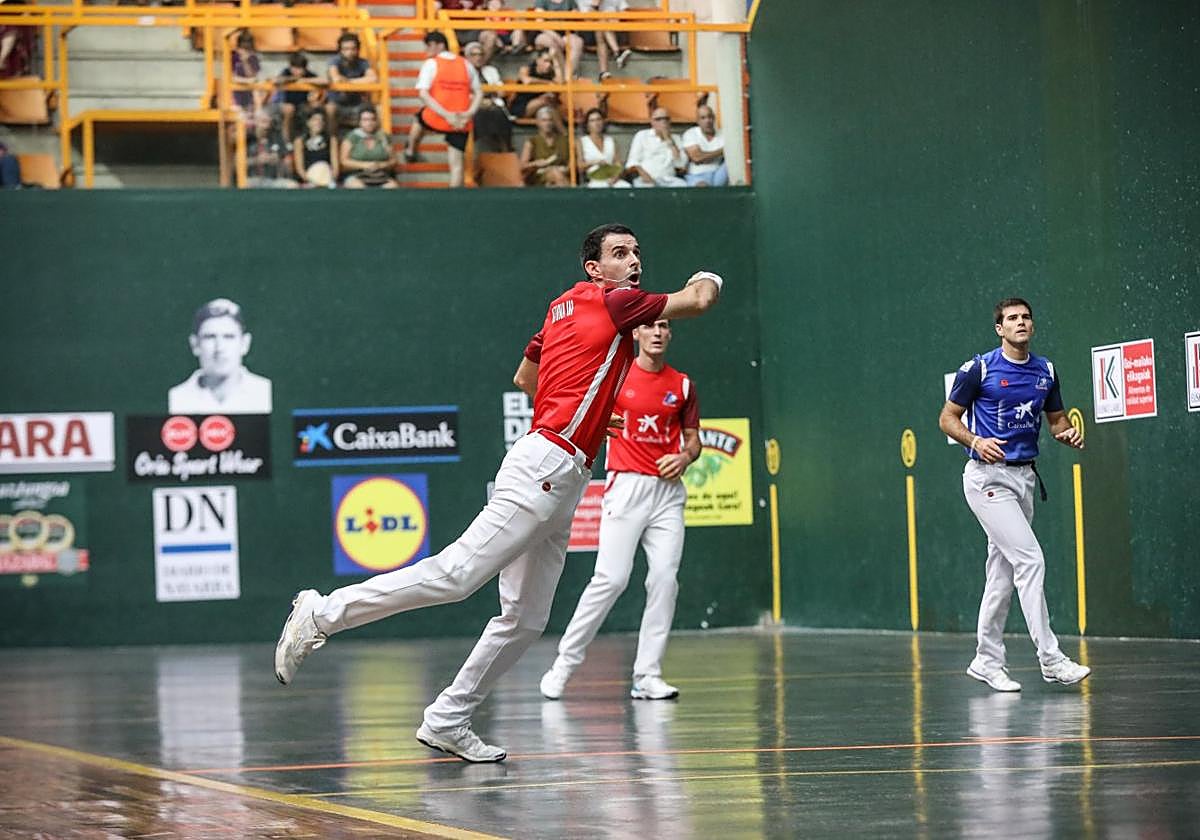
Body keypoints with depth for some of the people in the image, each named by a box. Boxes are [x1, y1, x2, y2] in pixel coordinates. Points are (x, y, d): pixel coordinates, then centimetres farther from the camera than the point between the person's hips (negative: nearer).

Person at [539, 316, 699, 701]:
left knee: (664, 579, -6)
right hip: (627, 486, -3)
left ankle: (647, 676, 0)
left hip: (668, 491, 4)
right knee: (611, 579, -12)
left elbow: (693, 438, 18)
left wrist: (684, 458, -3)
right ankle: (564, 665, -2)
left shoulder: (682, 385, 11)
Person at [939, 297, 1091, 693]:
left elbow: (1056, 418, 20)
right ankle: (1050, 659, -15)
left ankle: (987, 660, 20)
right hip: (988, 477, -7)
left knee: (1003, 572, 11)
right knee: (1030, 560, -15)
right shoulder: (979, 368, -7)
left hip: (1024, 476, 7)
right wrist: (976, 442, -20)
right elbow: (948, 418, -1)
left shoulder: (1045, 371, 9)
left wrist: (1068, 434, -4)